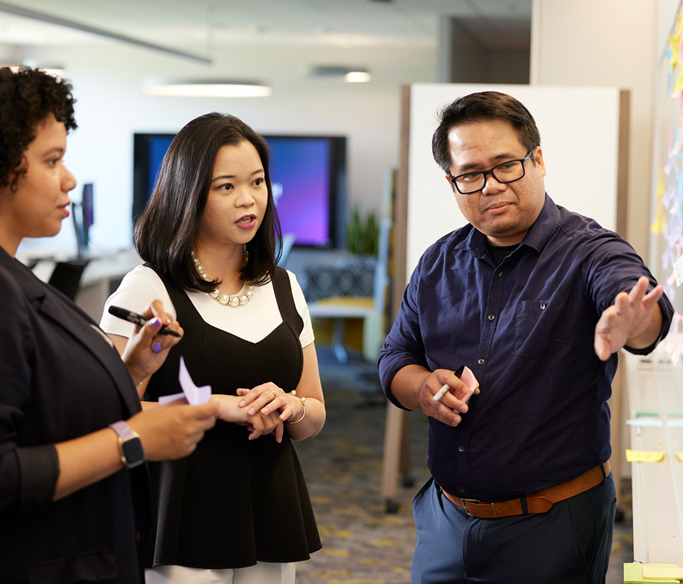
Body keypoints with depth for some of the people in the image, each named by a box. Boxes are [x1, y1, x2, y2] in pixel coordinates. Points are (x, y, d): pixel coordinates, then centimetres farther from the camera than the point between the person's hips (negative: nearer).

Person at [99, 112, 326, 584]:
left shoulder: (283, 288, 10)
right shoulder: (148, 289, -8)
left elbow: (315, 418, 14)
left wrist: (288, 405, -8)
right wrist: (216, 407, -19)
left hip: (269, 520, 5)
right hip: (183, 522, -5)